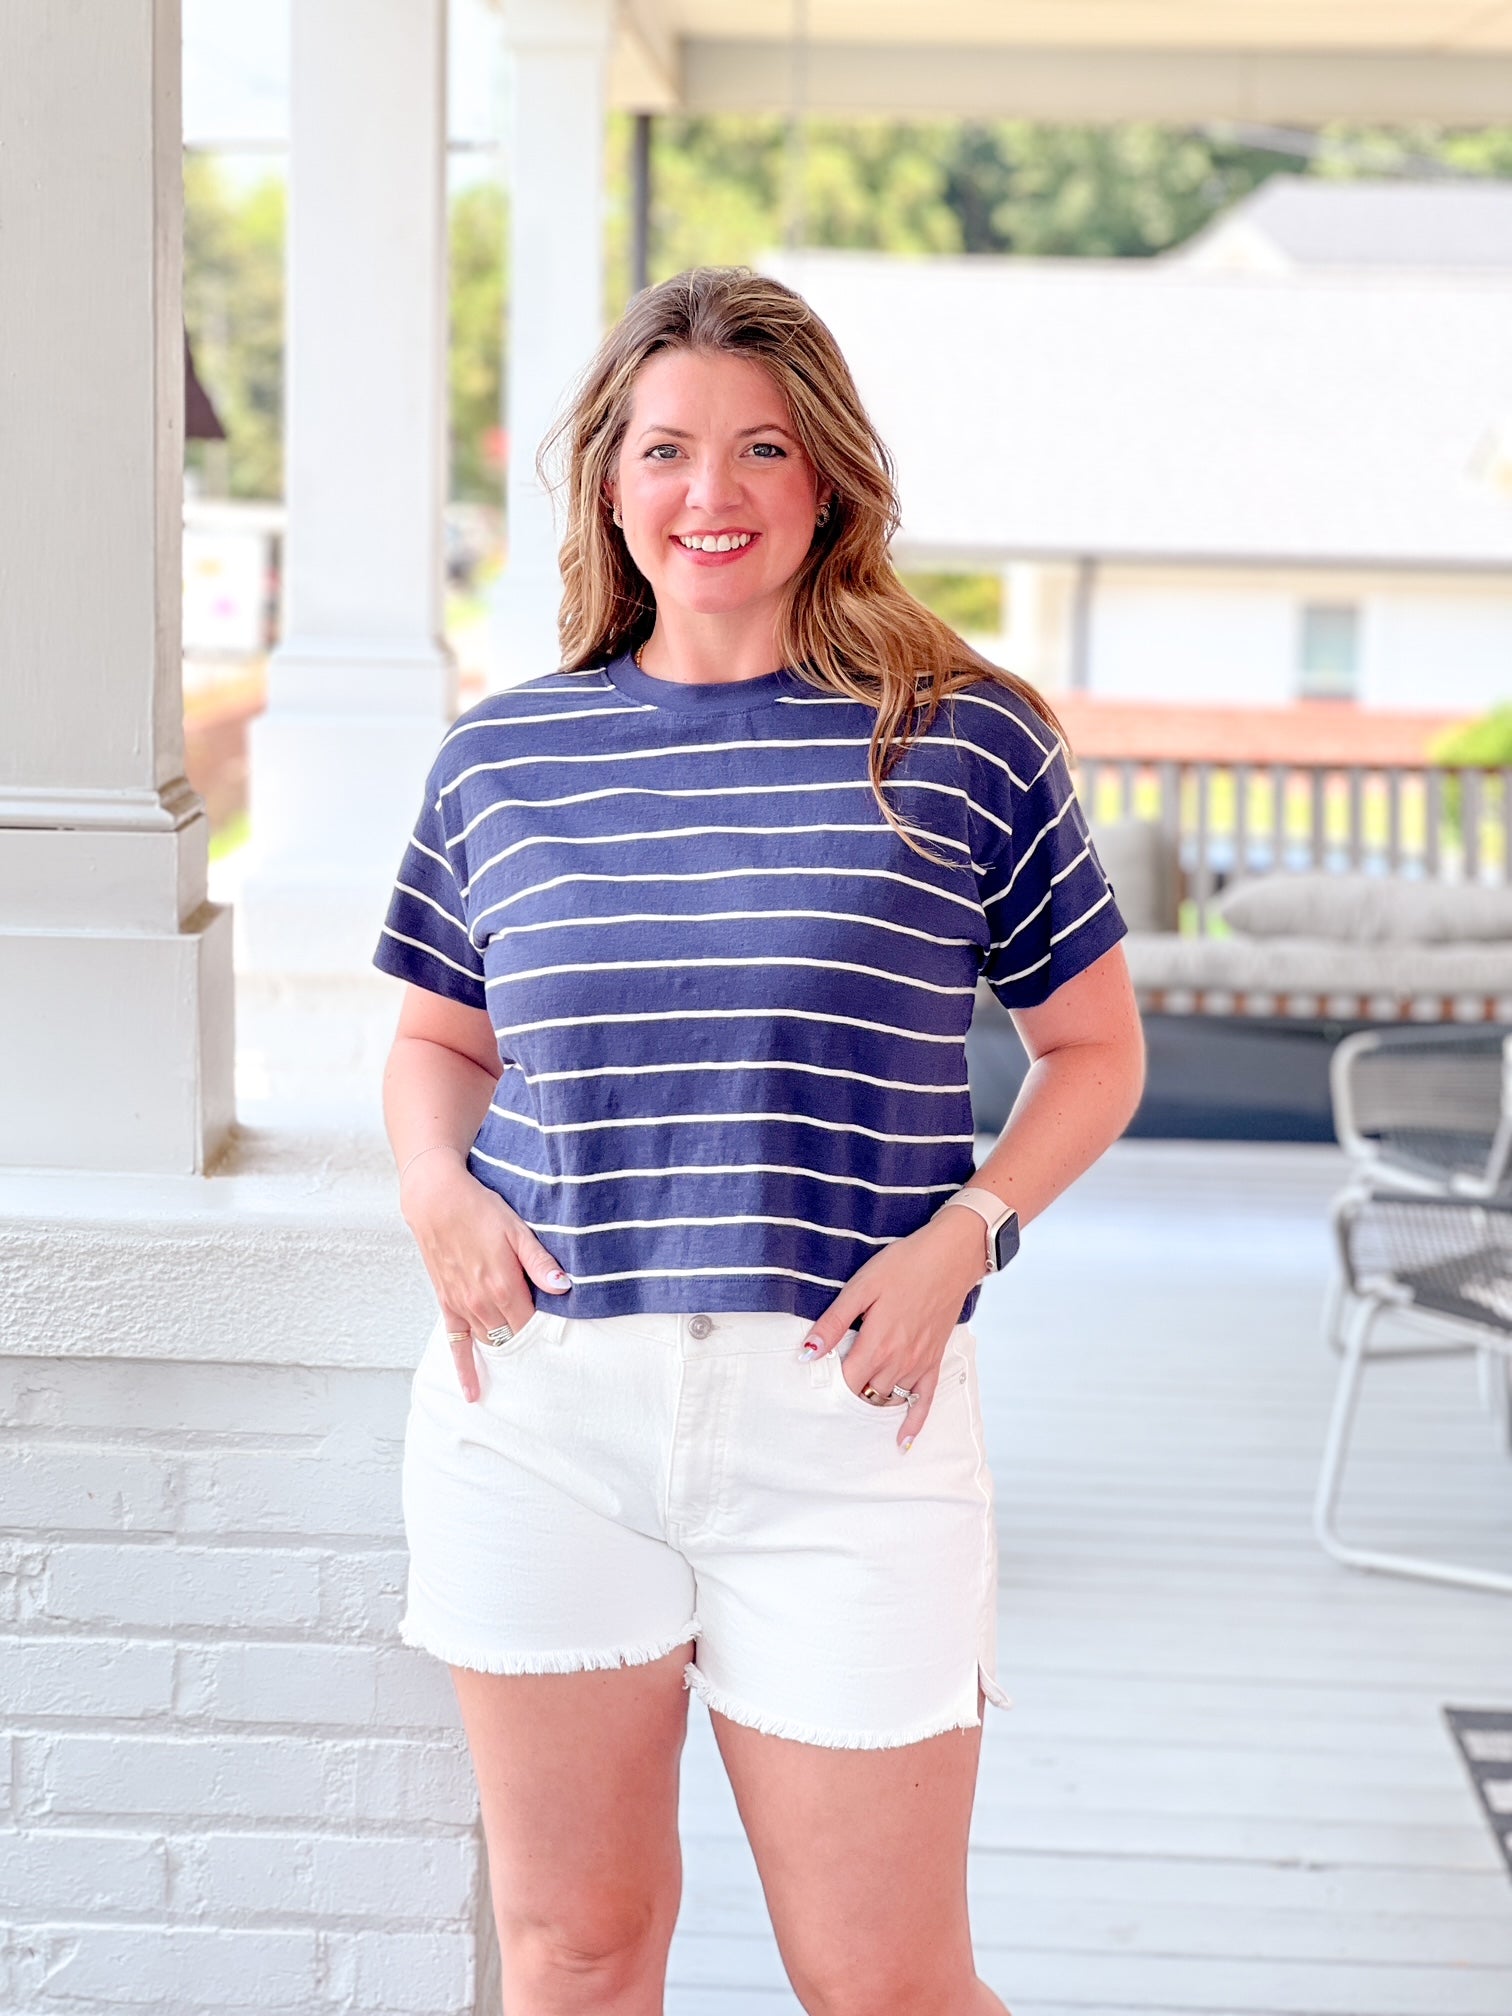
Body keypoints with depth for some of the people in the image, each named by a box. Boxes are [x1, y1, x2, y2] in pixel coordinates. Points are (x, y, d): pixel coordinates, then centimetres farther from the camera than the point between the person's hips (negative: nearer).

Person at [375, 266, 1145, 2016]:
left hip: (842, 1415, -2)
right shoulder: (502, 752, 7)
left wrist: (962, 1235, -9)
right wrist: (434, 1189, -1)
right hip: (537, 1411, 3)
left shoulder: (964, 742, -1)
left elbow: (1094, 1047, 7)